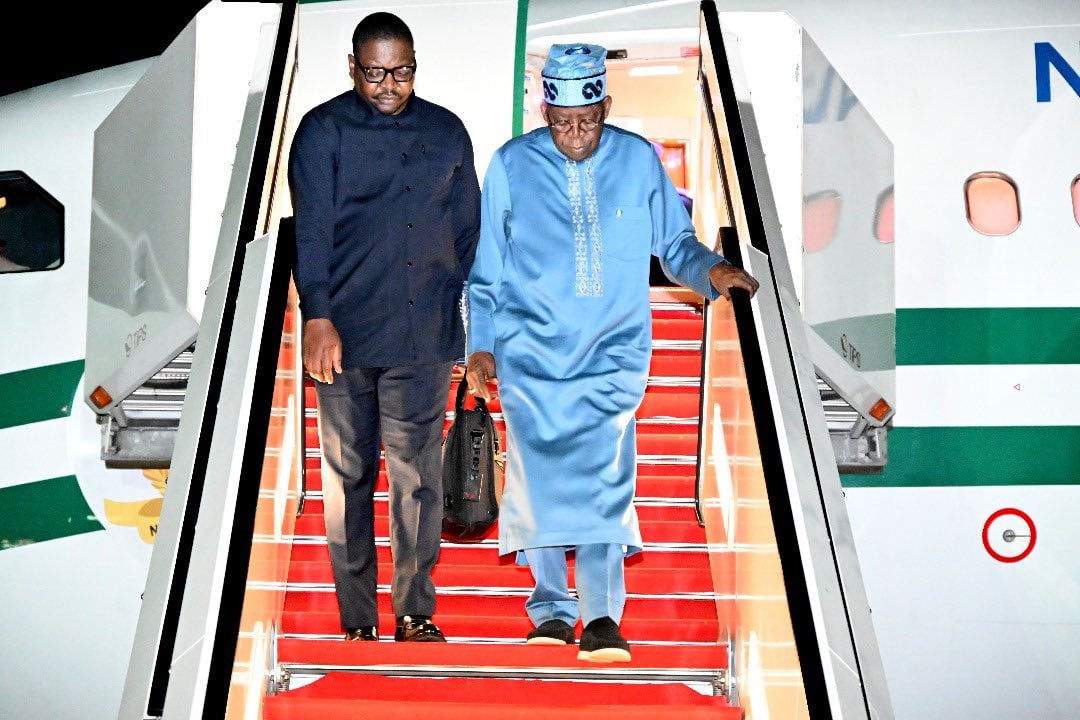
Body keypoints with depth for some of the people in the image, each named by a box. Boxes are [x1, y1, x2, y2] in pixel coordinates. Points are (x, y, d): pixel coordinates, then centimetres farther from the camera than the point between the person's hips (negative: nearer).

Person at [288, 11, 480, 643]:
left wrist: (471, 321, 13)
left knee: (419, 477, 3)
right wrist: (318, 317, -15)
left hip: (424, 340, 2)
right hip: (345, 336, -2)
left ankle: (415, 612, 14)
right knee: (349, 477, 6)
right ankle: (357, 619, 15)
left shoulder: (447, 132, 12)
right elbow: (311, 228, -5)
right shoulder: (324, 131, 3)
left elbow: (468, 230, 16)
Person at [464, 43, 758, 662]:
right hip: (531, 349, 1)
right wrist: (480, 345, 7)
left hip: (613, 350, 0)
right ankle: (552, 609, 9)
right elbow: (486, 267, 10)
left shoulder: (640, 161, 5)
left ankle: (602, 616, -11)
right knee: (540, 471, -4)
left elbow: (675, 242, 10)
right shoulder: (512, 165, 5)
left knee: (605, 473, -14)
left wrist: (713, 270, -10)